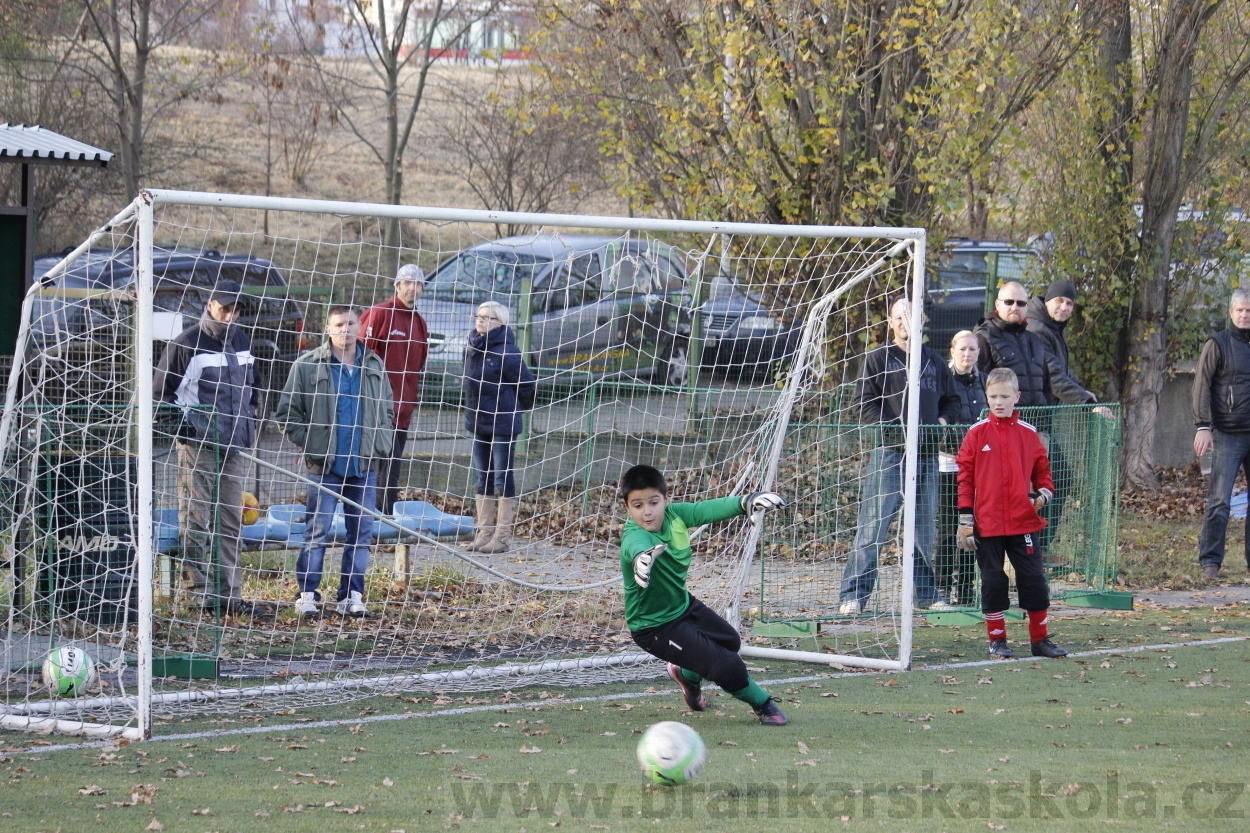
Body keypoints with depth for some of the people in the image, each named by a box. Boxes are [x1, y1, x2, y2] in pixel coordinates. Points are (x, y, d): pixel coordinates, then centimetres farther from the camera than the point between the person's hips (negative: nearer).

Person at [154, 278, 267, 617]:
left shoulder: (241, 342, 15)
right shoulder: (186, 344, -6)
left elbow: (252, 386, 28)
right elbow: (162, 391, -3)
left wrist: (250, 422, 18)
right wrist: (181, 423, -13)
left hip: (235, 447, 7)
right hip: (198, 446, -7)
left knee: (231, 524, 9)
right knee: (197, 520, -7)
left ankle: (229, 594, 13)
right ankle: (203, 591, -7)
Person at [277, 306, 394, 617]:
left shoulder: (374, 366, 10)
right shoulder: (308, 365, -3)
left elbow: (387, 411, 22)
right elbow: (287, 413, 1)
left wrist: (381, 445, 9)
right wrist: (309, 444, -6)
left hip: (365, 466, 4)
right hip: (325, 466, -4)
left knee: (361, 533, 5)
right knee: (317, 531, -3)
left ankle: (352, 596, 12)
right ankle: (307, 595, 3)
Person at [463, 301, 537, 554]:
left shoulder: (507, 352, -15)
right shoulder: (472, 349, 7)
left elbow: (526, 385, -10)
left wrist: (514, 409, 4)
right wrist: (474, 413, 16)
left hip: (502, 426, -8)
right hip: (478, 424, 8)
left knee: (503, 480, -2)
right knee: (481, 481, 11)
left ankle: (503, 535, 2)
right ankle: (484, 532, 18)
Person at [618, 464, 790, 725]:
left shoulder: (674, 514, -17)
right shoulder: (634, 536, -37)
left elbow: (707, 510, -8)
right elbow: (636, 547, -60)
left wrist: (744, 503, -27)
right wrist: (642, 559, -85)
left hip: (683, 604, 9)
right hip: (655, 627, -9)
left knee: (730, 641, 32)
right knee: (728, 667, -12)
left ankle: (688, 674, 59)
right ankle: (763, 705, 16)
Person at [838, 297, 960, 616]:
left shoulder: (934, 361, 16)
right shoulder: (877, 360, 2)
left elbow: (951, 399, 26)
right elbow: (863, 403, -3)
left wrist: (943, 419, 5)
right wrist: (892, 426, -15)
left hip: (926, 454, 5)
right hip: (888, 452, -5)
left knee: (925, 528, 10)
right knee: (873, 525, -9)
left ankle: (926, 593, 19)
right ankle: (853, 594, -8)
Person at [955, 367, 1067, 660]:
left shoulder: (1028, 434, 4)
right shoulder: (977, 434, 0)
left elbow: (1042, 469, 13)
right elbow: (965, 477, 1)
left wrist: (1043, 493, -8)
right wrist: (965, 519, -3)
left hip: (1023, 522, 1)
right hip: (987, 523, -1)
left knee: (1034, 580, 2)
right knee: (993, 581, 5)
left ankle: (1040, 640, 12)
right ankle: (997, 640, 15)